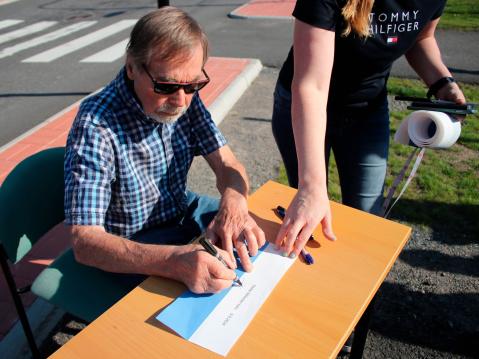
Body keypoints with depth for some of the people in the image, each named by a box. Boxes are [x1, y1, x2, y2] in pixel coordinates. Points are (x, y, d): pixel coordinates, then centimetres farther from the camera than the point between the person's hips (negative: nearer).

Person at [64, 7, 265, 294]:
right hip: (130, 249, -6)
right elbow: (85, 242, -33)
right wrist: (175, 261, -49)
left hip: (182, 212, 6)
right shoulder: (96, 127, -29)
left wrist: (233, 204, -33)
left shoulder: (186, 97, -11)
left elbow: (227, 165, -8)